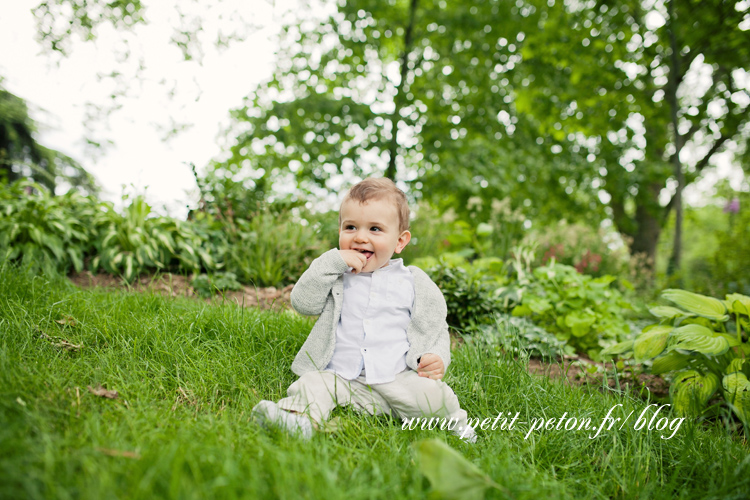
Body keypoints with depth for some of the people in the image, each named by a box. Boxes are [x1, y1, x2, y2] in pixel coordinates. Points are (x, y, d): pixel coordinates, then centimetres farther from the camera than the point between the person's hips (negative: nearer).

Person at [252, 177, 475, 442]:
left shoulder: (412, 282, 10)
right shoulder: (335, 276, 12)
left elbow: (435, 327, 14)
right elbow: (302, 303, -4)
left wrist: (436, 358, -7)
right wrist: (332, 262, -11)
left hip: (397, 380, 0)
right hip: (340, 377, 1)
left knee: (430, 392, -23)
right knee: (313, 383, -25)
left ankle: (452, 419, 3)